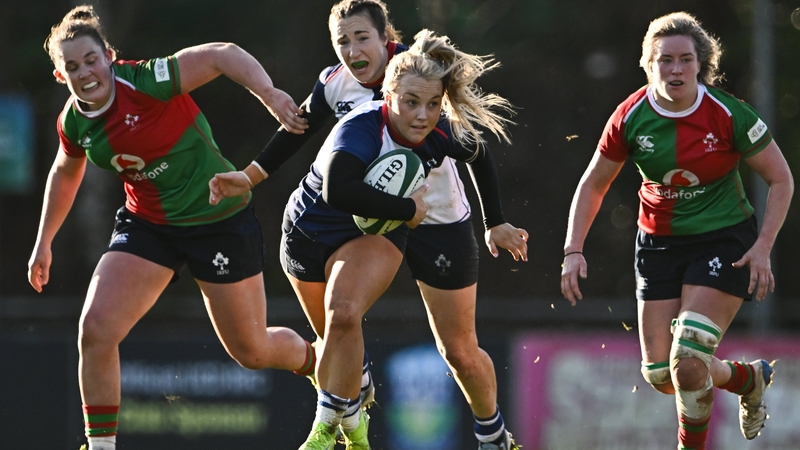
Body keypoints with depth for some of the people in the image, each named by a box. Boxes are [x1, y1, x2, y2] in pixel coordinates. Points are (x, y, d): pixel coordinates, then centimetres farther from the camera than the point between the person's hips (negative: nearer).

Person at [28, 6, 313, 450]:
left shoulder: (147, 82, -24)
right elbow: (65, 175, 16)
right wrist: (43, 242, 21)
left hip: (220, 222, -5)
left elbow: (223, 55, -26)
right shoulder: (73, 122, -5)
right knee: (95, 330, -16)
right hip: (147, 225, 5)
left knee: (252, 352, 8)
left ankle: (319, 361, 42)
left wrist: (269, 94, -41)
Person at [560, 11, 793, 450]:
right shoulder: (630, 117, -9)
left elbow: (781, 179, -6)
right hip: (658, 244, 4)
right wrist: (573, 250, -5)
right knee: (660, 375, 3)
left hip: (723, 241, -4)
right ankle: (749, 378, 31)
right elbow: (592, 185, 5)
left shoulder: (728, 114, -17)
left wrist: (763, 246, -15)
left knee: (687, 363, -19)